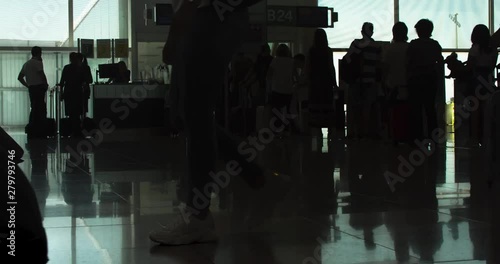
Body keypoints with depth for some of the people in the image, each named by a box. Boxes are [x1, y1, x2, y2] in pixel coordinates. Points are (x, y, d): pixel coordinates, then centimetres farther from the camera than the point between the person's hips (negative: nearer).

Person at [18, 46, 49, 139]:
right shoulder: (37, 62, -7)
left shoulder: (26, 64, 18)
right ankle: (39, 132, -11)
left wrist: (27, 85, 17)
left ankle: (31, 132, 13)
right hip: (39, 87, -8)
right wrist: (46, 84, -4)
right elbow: (42, 74, -18)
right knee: (39, 109, -8)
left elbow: (20, 77, 19)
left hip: (31, 88, 8)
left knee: (34, 108, 13)